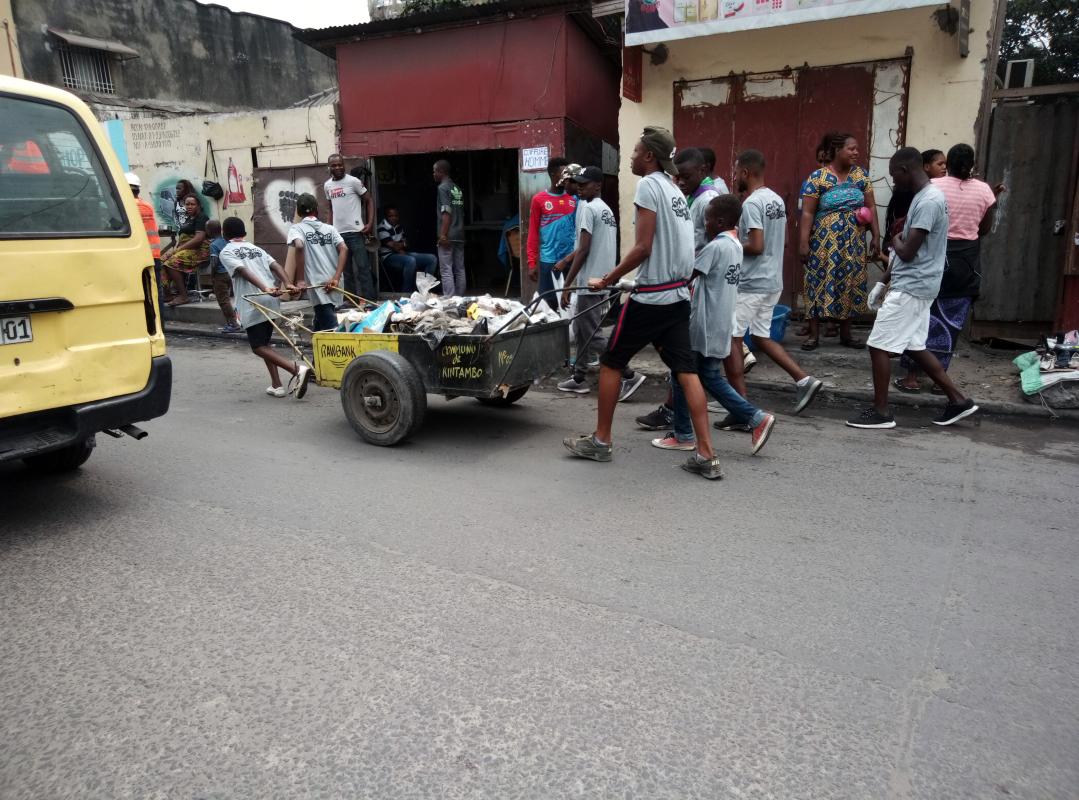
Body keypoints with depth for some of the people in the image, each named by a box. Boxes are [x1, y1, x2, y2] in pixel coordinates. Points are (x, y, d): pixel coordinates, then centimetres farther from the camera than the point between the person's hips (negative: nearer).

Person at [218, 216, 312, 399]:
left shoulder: (226, 252, 5)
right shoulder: (256, 248, 23)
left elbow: (244, 272, -12)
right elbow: (276, 266, 6)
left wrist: (264, 288, -25)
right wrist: (288, 284, -8)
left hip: (252, 305, -6)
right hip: (271, 302, 6)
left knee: (259, 347, -3)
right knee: (264, 342, 20)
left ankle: (297, 369, -24)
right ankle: (276, 385, 14)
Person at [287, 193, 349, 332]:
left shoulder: (296, 228, 4)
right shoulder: (329, 228, 15)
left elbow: (299, 246, -18)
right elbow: (344, 249, -1)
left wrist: (300, 279, -17)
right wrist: (336, 278, -8)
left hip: (318, 286, -5)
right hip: (334, 286, 5)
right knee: (320, 329, 22)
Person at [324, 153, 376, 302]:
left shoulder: (353, 181, -5)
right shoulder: (327, 186, 11)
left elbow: (369, 201, -3)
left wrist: (370, 223, -13)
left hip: (355, 232, -6)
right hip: (337, 233, 6)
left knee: (362, 267, -5)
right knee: (346, 269, 11)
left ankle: (370, 300, -1)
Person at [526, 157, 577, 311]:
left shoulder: (575, 198, 7)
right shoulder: (539, 199, 0)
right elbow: (533, 232, -1)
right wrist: (532, 263, -6)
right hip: (548, 260, -2)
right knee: (548, 303, 3)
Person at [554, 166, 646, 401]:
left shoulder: (587, 208, -13)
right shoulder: (606, 209, 15)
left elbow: (584, 250, -19)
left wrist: (567, 285, -17)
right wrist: (566, 260, 30)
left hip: (590, 282, -10)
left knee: (591, 335, -5)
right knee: (580, 329, 18)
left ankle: (628, 375, -6)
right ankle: (579, 378, 24)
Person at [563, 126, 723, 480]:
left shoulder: (649, 186, -9)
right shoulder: (674, 189, 16)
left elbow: (643, 248, -16)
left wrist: (608, 279, -8)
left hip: (651, 296, -8)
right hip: (679, 293, 8)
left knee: (611, 361, 8)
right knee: (686, 370, 3)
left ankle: (600, 440, 18)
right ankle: (706, 456, 1)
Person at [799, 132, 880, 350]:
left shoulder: (861, 174, 7)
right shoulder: (818, 177, -7)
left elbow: (870, 207, 9)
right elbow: (807, 213, -9)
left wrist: (876, 236, 4)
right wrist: (803, 243, -14)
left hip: (853, 244, 5)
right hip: (825, 243, -4)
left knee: (850, 285, 9)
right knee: (820, 285, -2)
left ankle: (845, 334, 20)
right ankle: (814, 335, 7)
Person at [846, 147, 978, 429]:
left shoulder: (928, 201, -19)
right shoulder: (926, 196, 14)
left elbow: (907, 252, -22)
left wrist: (895, 241, 0)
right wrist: (883, 280, 18)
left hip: (911, 288, -10)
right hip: (915, 286, 10)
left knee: (879, 346, -4)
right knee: (914, 347, 15)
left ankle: (880, 411, 4)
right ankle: (958, 401, 22)